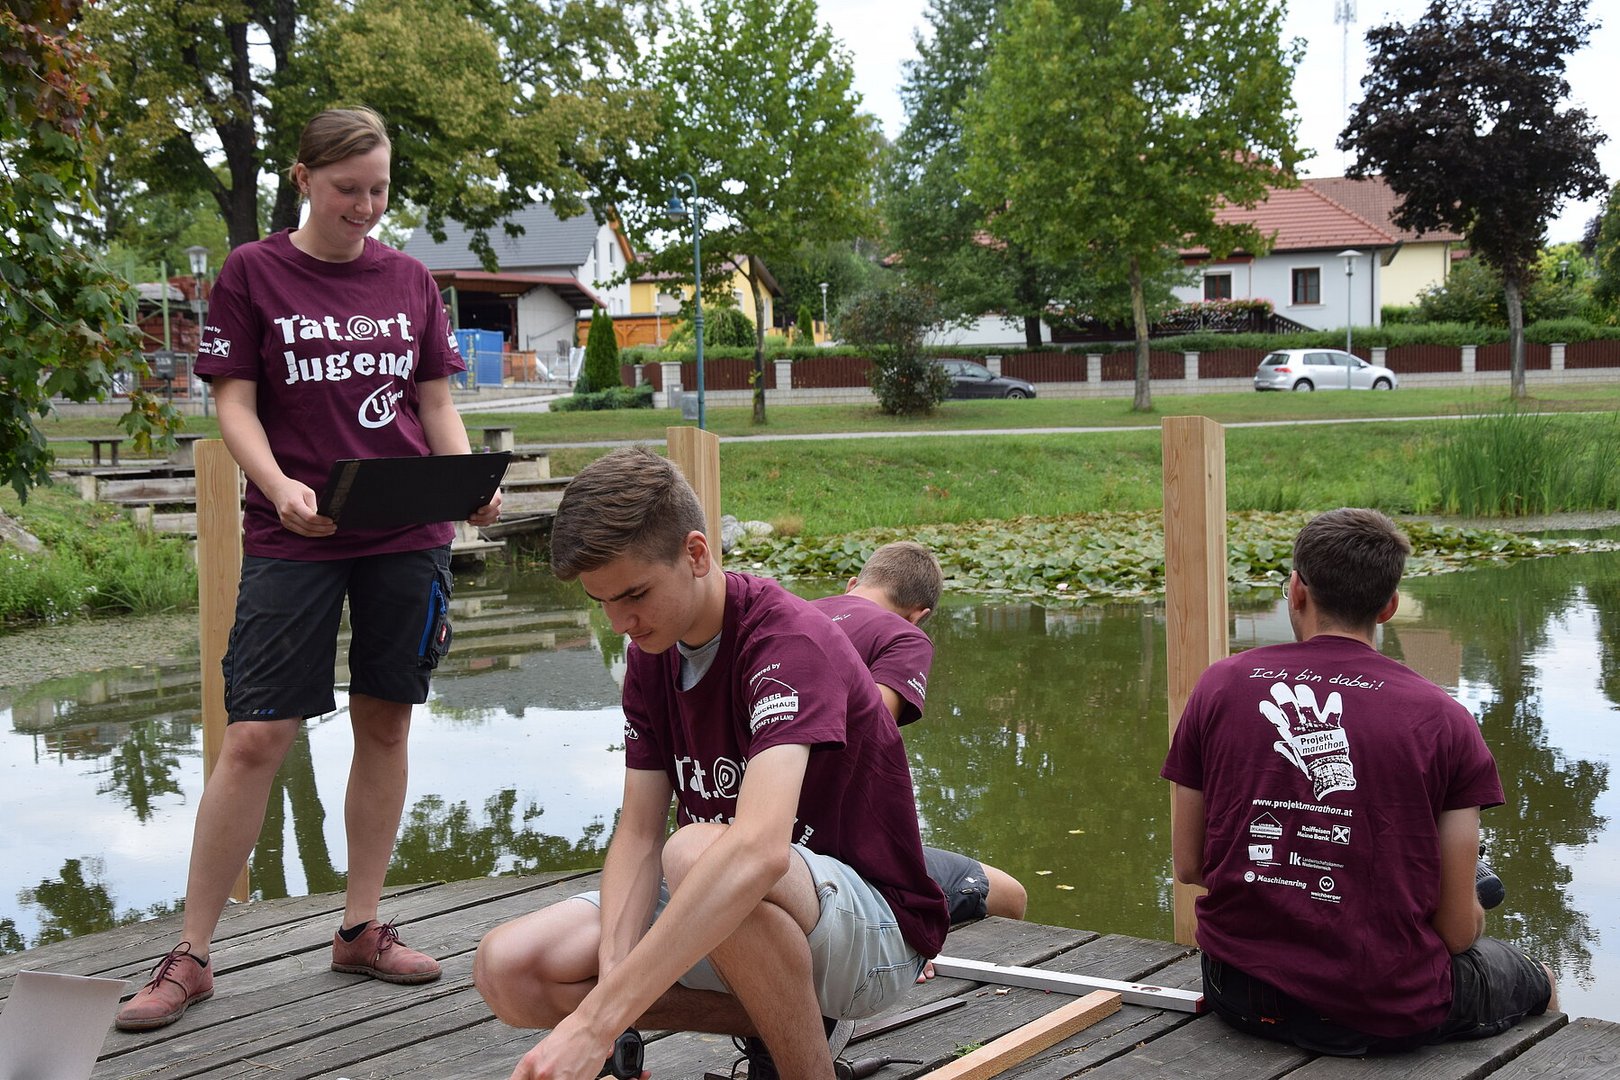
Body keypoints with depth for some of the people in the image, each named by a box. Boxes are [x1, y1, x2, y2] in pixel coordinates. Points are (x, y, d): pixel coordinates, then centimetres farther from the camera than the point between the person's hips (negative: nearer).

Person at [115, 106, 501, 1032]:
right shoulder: (252, 273, 2)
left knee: (386, 722, 8)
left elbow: (437, 406, 11)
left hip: (408, 535, 3)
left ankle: (363, 927, 20)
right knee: (255, 739, -7)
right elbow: (235, 402, -2)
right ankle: (191, 956, 3)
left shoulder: (410, 279, 10)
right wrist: (280, 486, -20)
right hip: (294, 537, -3)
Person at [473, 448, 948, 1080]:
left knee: (694, 852, -38)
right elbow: (639, 834, -2)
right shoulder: (651, 654, 2)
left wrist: (598, 1020, -45)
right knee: (506, 969, -9)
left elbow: (758, 849, -40)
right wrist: (614, 979, -23)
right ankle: (771, 1025, 3)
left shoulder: (788, 641, -25)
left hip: (875, 932, -8)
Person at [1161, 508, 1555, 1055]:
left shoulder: (1219, 686, -3)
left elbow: (1187, 865, 2)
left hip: (1241, 997, 4)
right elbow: (1457, 929, -7)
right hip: (1391, 1009, -3)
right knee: (1535, 981, 29)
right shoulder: (1441, 719, -9)